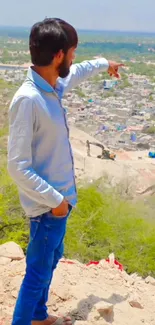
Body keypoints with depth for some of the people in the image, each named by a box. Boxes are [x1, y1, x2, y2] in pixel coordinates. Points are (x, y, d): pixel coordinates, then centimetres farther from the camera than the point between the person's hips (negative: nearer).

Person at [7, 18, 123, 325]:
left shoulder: (52, 86, 0)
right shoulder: (28, 99, -27)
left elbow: (77, 73, 27)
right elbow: (18, 167, -27)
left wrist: (104, 63, 42)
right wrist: (54, 199, -21)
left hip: (61, 196, 10)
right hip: (47, 205, -10)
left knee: (50, 260, 25)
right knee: (38, 273, 4)